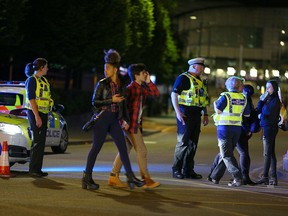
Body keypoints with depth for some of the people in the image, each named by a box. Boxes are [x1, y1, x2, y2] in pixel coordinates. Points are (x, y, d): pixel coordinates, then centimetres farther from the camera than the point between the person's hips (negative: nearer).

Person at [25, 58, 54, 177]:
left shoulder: (44, 81, 15)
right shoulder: (32, 80, -10)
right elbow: (31, 99, -16)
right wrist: (37, 117, -21)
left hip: (43, 113, 9)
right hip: (34, 113, -9)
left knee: (41, 142, 7)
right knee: (38, 141, -11)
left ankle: (37, 169, 10)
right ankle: (33, 169, -9)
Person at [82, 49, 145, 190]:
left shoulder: (121, 85, 10)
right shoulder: (102, 84, -3)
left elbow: (123, 104, 16)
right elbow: (95, 102, -7)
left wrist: (125, 120, 8)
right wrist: (111, 100, -15)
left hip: (114, 119, 5)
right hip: (102, 118, -5)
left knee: (123, 147, 1)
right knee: (96, 147, -3)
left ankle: (130, 177, 4)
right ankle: (87, 177, 4)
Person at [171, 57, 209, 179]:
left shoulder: (200, 80, 18)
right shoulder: (183, 78, -8)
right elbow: (174, 95, -12)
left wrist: (205, 114, 19)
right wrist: (178, 112, -19)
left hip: (196, 114, 8)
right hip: (185, 114, -8)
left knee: (193, 143, 8)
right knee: (183, 142, -7)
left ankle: (188, 170, 14)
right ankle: (176, 170, 0)